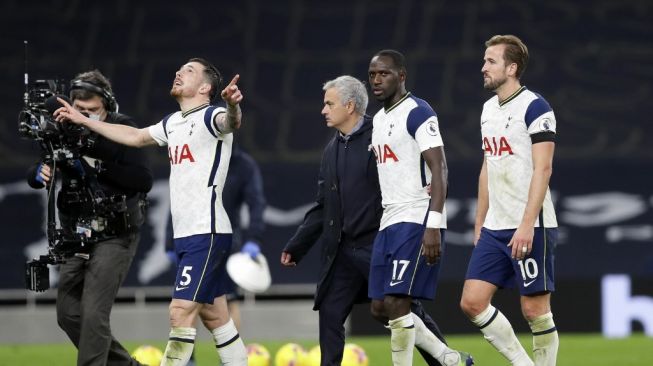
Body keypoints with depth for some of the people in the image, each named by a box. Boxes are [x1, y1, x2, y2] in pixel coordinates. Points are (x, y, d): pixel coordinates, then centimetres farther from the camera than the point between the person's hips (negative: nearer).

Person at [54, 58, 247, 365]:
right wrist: (84, 121, 34)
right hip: (186, 235, 9)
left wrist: (232, 107, -58)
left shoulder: (210, 117, -11)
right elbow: (135, 136, 31)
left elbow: (230, 122, -34)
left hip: (207, 233, -9)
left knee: (180, 313, -14)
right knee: (214, 317, 11)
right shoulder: (172, 123, 16)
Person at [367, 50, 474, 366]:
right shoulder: (379, 119, 18)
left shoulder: (417, 113, -10)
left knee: (395, 303, -14)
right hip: (389, 222, 9)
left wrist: (434, 226, -25)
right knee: (380, 307, 7)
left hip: (416, 221, -9)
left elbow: (439, 169, -17)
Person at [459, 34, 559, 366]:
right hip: (494, 228, 8)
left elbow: (542, 169, -16)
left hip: (530, 228, -8)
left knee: (535, 308, -4)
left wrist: (527, 225, -21)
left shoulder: (535, 107, -10)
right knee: (472, 302, 0)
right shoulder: (489, 109, 14)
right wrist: (479, 224, 18)